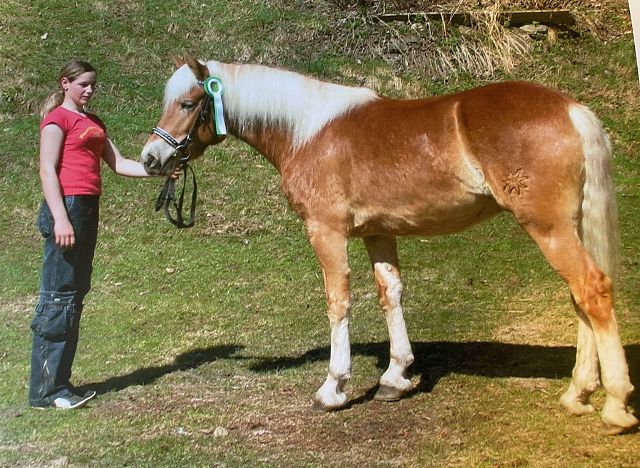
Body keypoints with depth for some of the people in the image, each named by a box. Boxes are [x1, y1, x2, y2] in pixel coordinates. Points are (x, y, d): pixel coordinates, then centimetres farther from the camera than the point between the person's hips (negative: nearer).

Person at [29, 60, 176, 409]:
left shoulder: (93, 122, 21)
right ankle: (45, 390, -2)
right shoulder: (58, 118, -4)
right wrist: (60, 219, -21)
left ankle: (59, 381, 18)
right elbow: (47, 171, -12)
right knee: (58, 296, -8)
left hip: (88, 209, 9)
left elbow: (119, 164, 15)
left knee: (76, 294, 10)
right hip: (67, 206, -9)